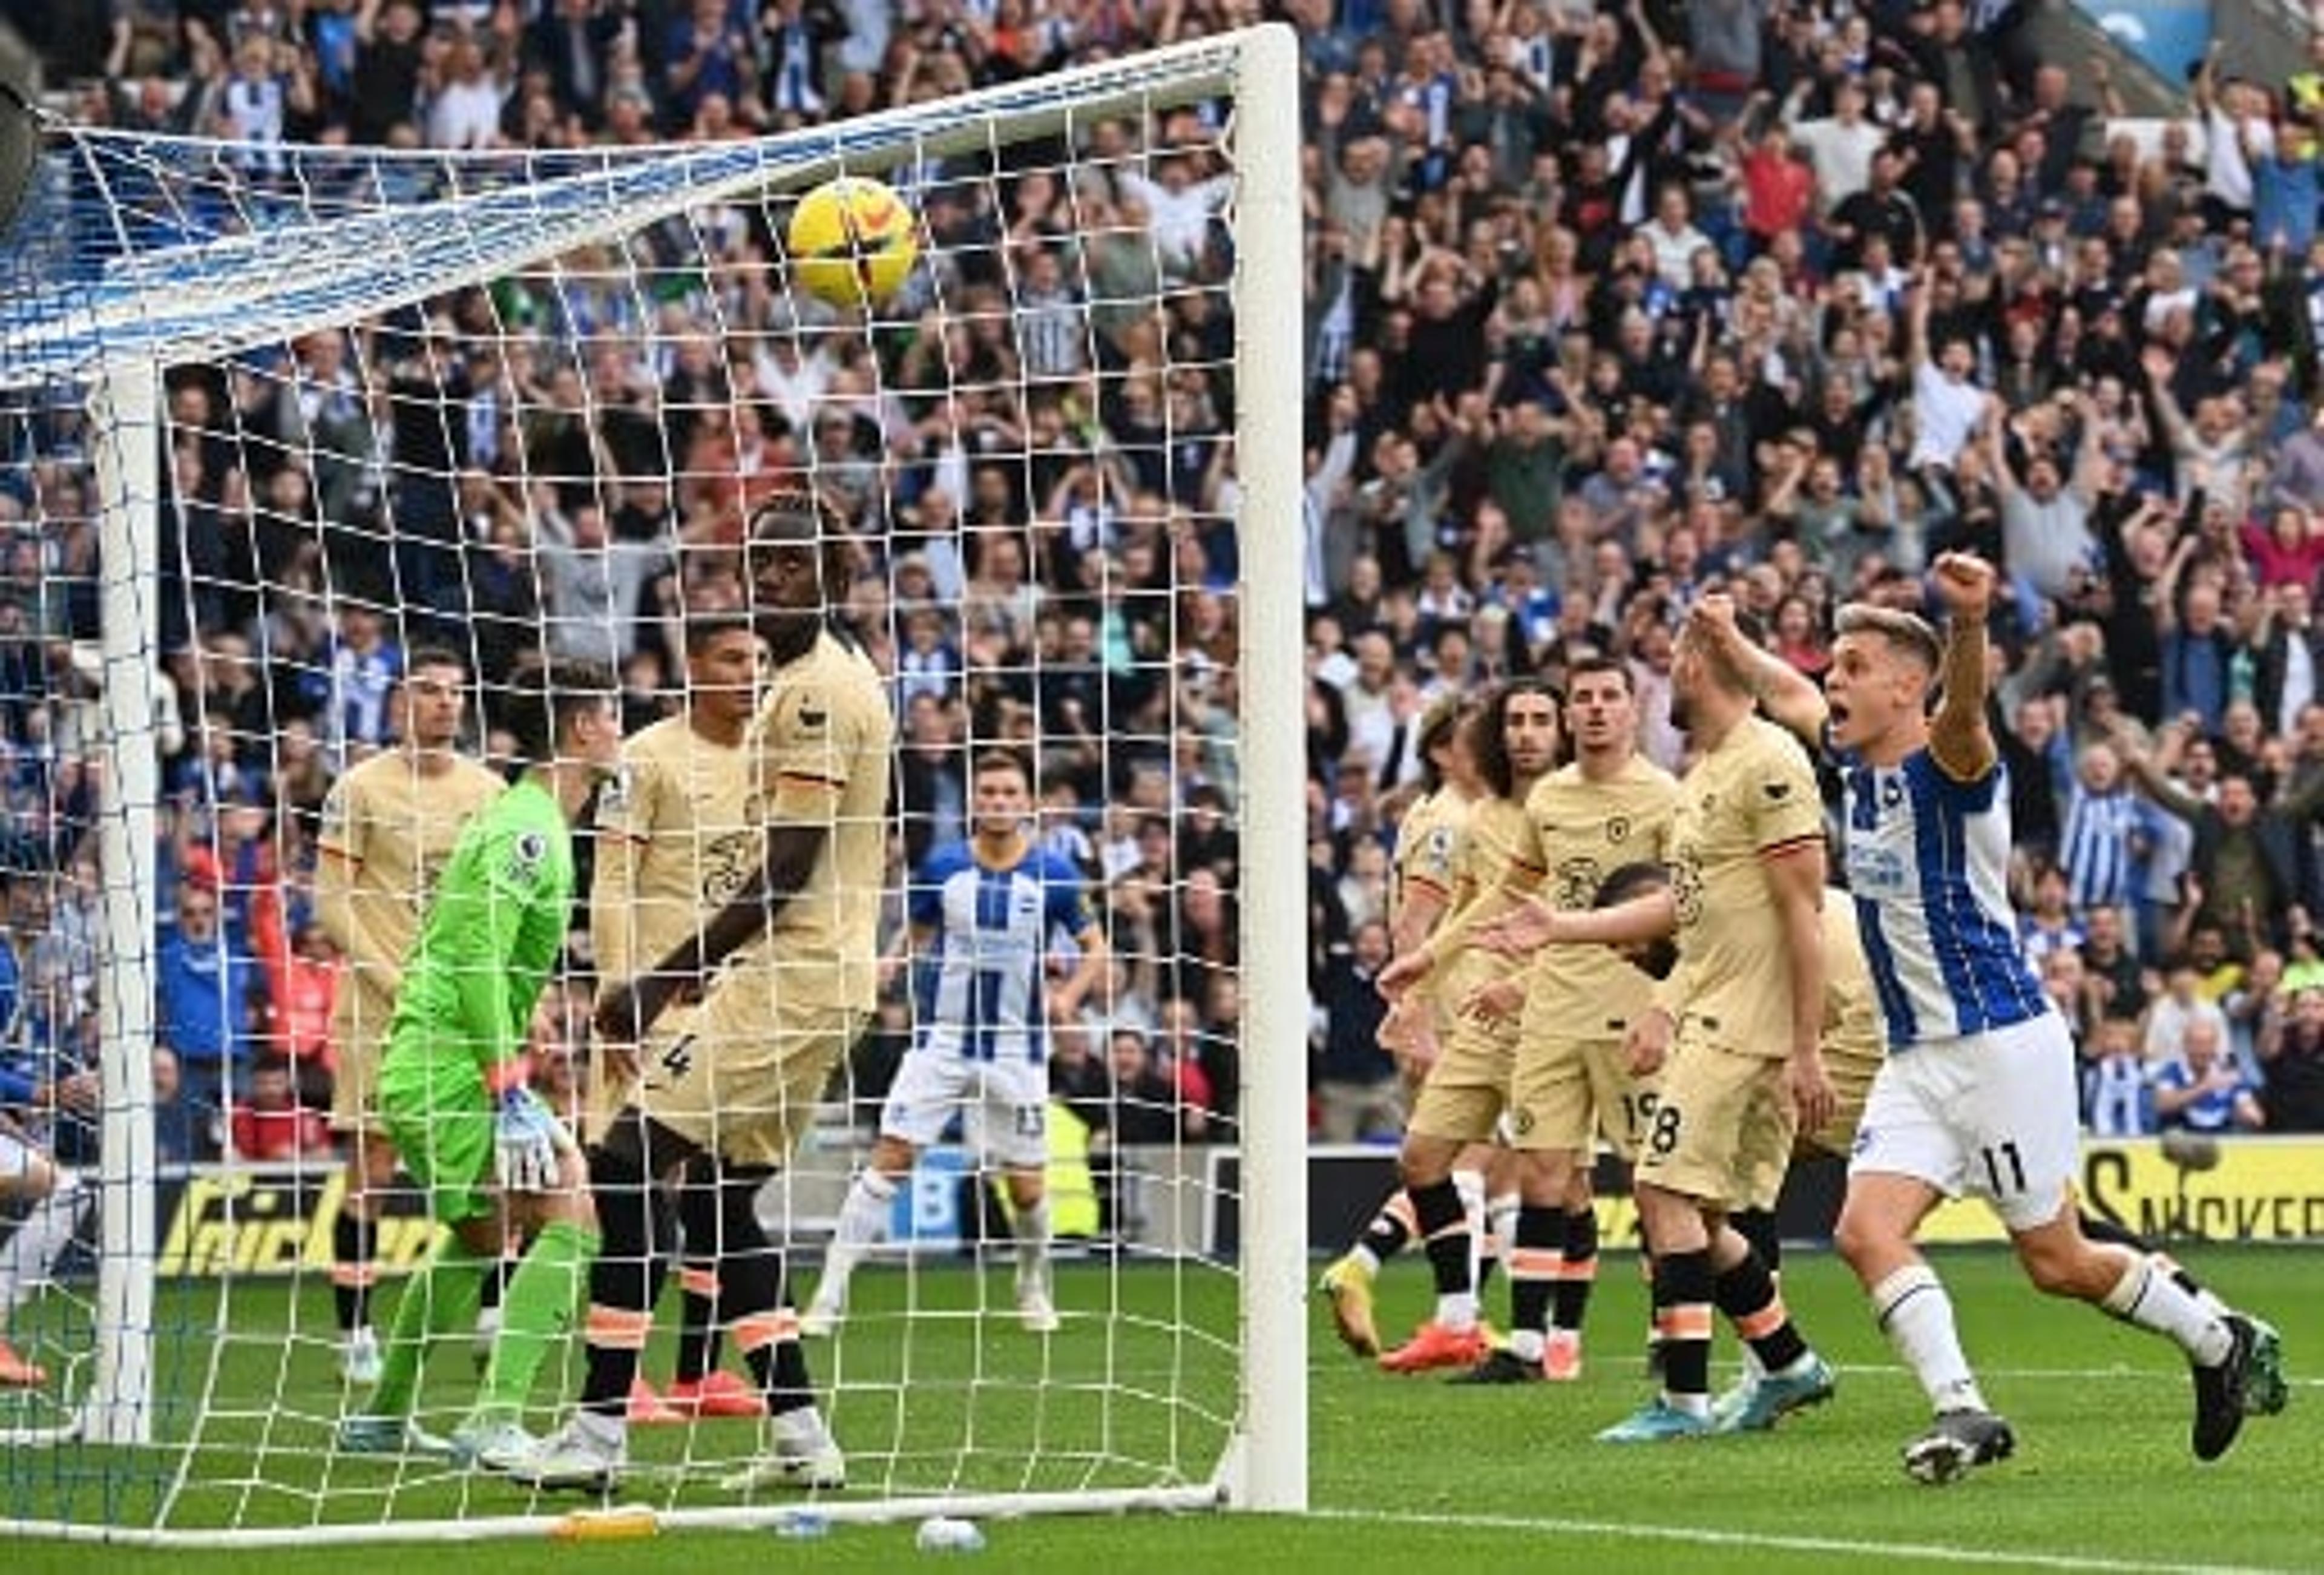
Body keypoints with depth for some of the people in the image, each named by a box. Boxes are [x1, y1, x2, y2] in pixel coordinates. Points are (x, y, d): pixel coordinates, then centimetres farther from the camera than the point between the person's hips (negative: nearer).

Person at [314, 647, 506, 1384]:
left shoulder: (488, 790, 10)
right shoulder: (362, 788, -3)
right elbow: (331, 900, -6)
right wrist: (398, 984, -14)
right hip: (379, 1010, -4)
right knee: (371, 1170, -4)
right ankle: (355, 1333, 2)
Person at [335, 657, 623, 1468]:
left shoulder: (534, 823, 17)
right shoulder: (526, 829, -14)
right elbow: (478, 961, -23)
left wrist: (513, 1084, 25)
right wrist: (509, 1089, -26)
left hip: (425, 1067, 11)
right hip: (450, 1069, -11)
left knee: (482, 1236, 26)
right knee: (571, 1216, -19)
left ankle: (382, 1416, 37)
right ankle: (497, 1423, -24)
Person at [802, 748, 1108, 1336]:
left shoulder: (1052, 875, -3)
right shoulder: (942, 868, 0)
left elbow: (1094, 948, 5)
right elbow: (916, 937, 15)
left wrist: (1069, 994, -13)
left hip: (1017, 1050, 0)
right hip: (943, 1040, 0)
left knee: (1026, 1184, 4)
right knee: (890, 1158, -11)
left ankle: (1034, 1288, 31)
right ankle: (831, 1292, -9)